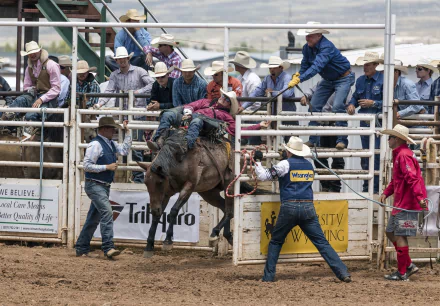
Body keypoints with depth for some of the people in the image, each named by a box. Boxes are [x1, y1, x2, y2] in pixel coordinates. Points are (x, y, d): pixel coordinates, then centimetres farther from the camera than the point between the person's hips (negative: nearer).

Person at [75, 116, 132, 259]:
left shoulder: (111, 144, 13)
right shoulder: (95, 144, -14)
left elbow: (124, 150, 18)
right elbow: (87, 166, -17)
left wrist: (127, 132, 13)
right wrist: (107, 167, -18)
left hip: (105, 186, 10)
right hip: (95, 185, -10)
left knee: (94, 218, 12)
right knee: (107, 213, -20)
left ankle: (81, 248, 19)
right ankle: (108, 248, -26)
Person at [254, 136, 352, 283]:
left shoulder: (285, 164, -1)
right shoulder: (309, 165, 14)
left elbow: (263, 176, 2)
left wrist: (258, 161, 19)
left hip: (289, 208, -3)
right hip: (308, 208, 3)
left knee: (275, 242, 15)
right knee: (322, 242, 0)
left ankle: (268, 276, 12)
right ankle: (343, 272, -11)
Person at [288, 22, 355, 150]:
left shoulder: (326, 47, -33)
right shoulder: (307, 48, -7)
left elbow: (317, 66, -44)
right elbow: (305, 66, 5)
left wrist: (299, 79, -50)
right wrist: (298, 75, -15)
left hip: (343, 78, -8)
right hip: (328, 80, 8)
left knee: (338, 107, -23)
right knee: (314, 106, 0)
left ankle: (342, 140, -17)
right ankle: (313, 140, 6)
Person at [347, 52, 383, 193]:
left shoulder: (382, 80, -7)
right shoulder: (360, 80, 13)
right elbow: (355, 97, 21)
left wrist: (373, 103, -16)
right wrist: (351, 105, 0)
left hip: (378, 122, -7)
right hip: (364, 122, 7)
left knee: (376, 155, -11)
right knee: (365, 155, 10)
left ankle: (376, 188, -8)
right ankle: (366, 187, 17)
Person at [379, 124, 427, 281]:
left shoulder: (404, 155, -17)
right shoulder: (398, 155, 17)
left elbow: (412, 178, -28)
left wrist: (420, 197, -36)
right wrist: (386, 193, 12)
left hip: (407, 204, -11)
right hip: (400, 203, 11)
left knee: (399, 236, -7)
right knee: (391, 232, 16)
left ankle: (402, 273, 0)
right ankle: (408, 266, 20)